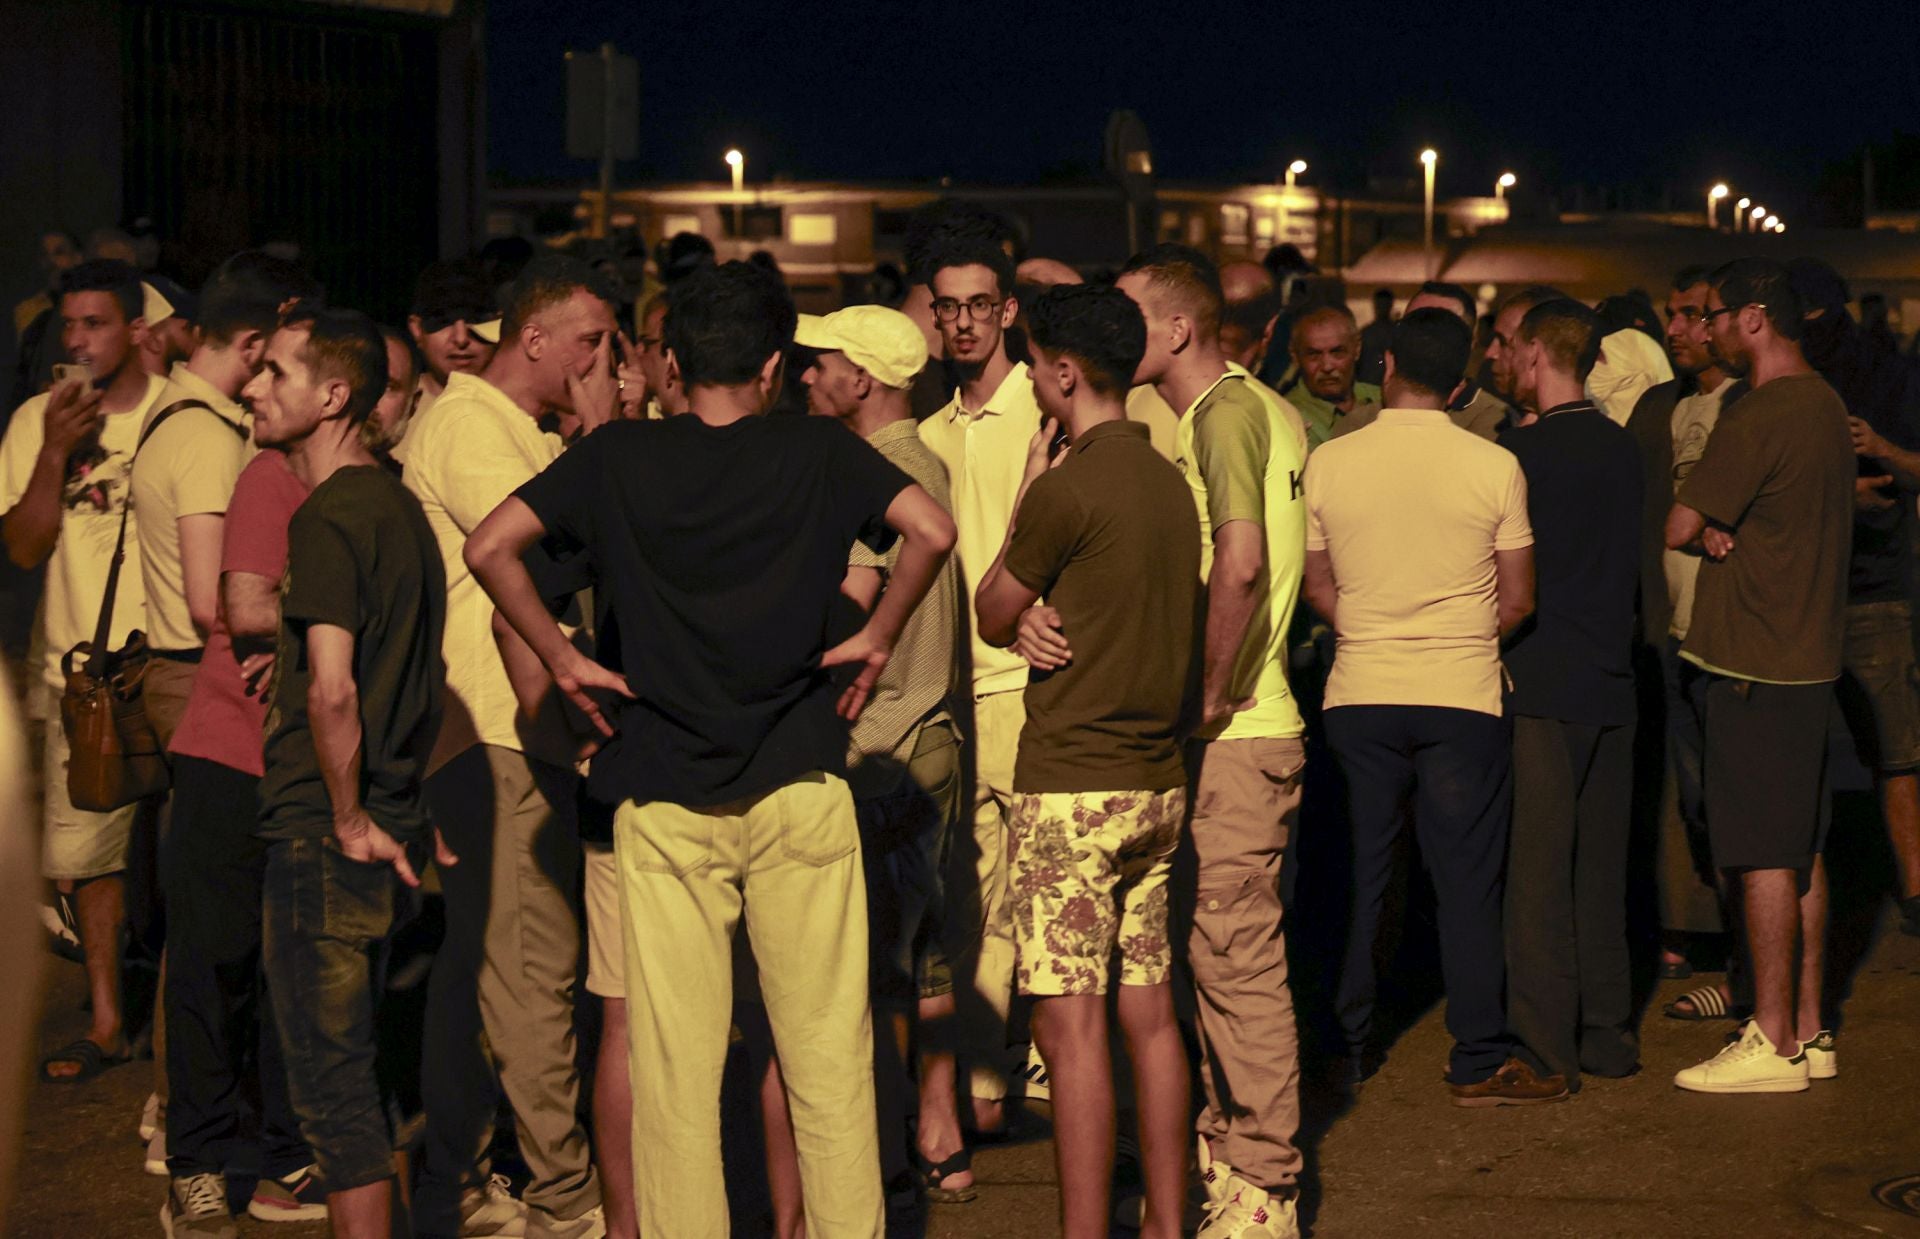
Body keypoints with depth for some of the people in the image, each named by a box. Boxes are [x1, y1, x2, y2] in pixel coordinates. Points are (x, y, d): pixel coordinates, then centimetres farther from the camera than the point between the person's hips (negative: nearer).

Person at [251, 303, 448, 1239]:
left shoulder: (328, 518, -16)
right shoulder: (397, 503, 13)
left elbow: (331, 689, -25)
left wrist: (350, 821, -15)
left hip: (323, 834, -9)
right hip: (388, 824, 9)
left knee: (330, 1076, -2)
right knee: (352, 1066, 18)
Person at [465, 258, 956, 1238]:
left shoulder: (619, 457, 2)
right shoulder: (815, 450, 1)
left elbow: (489, 546, -6)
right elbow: (932, 530, -11)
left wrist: (561, 659, 2)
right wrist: (876, 639, 1)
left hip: (662, 797, 0)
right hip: (798, 789, 0)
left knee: (674, 1056, 5)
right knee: (827, 1050, 7)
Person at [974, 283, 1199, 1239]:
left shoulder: (1066, 487, -14)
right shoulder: (1169, 481, 10)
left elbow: (993, 617, -1)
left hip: (1072, 783, -8)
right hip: (1159, 782, 8)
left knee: (1071, 1025, -5)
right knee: (1149, 1012, 12)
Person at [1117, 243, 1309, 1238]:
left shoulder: (1225, 411, -15)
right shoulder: (1260, 408, 16)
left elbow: (1240, 561, -29)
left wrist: (1211, 695, -21)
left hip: (1235, 734, -10)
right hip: (1227, 724, 10)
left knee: (1238, 954, -4)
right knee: (1214, 945, 16)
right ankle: (1226, 1146, 27)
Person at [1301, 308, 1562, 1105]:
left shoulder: (1328, 463, -2)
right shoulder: (1495, 467, -5)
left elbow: (1317, 586, 6)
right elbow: (1518, 599, 0)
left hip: (1359, 695, 2)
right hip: (1463, 696, -2)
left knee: (1359, 873, 12)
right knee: (1467, 881, 3)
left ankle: (1349, 1045, 20)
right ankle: (1480, 1062, 6)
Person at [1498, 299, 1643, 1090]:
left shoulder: (1525, 451, -14)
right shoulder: (1623, 449, 8)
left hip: (1544, 683, -7)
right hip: (1612, 681, 7)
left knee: (1539, 868, -2)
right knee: (1603, 867, 13)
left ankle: (1546, 1047, -1)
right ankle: (1607, 1032, 19)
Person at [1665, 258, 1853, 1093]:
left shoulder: (1760, 418, -17)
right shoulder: (1826, 407, 14)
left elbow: (1678, 527, -14)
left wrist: (1703, 530, 7)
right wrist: (1723, 532, -1)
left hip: (1757, 665, -9)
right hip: (1810, 656, 9)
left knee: (1765, 855, -5)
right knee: (1801, 850, 13)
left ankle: (1772, 1044, -1)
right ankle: (1808, 1029, 19)